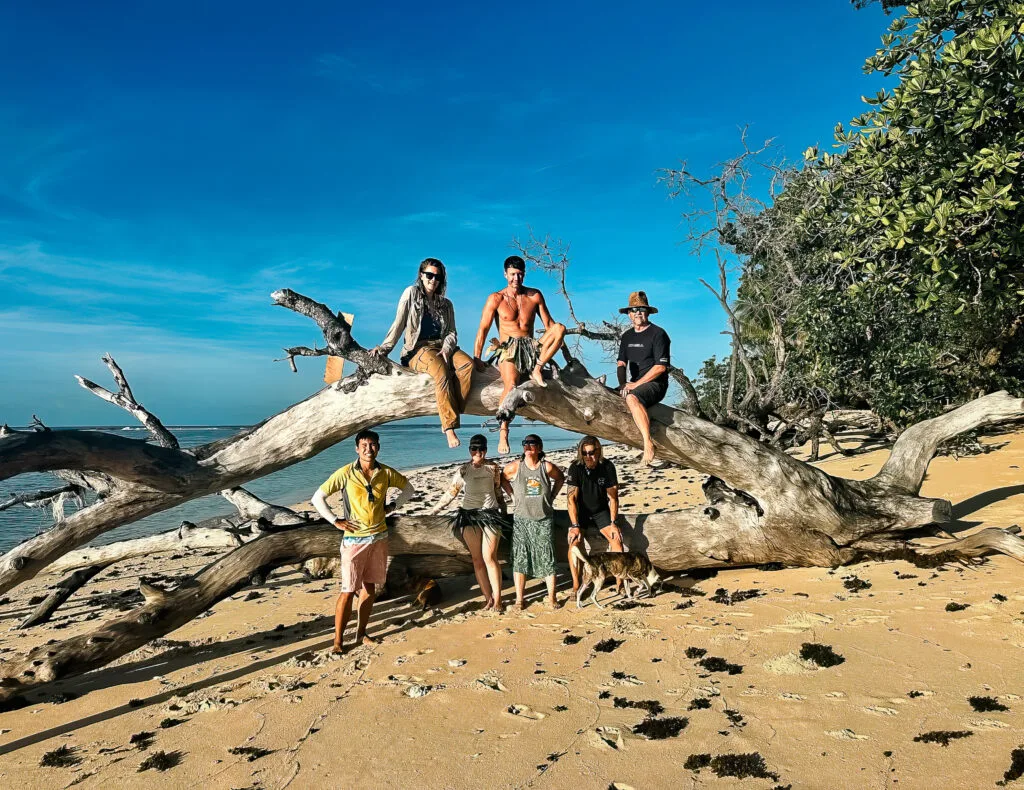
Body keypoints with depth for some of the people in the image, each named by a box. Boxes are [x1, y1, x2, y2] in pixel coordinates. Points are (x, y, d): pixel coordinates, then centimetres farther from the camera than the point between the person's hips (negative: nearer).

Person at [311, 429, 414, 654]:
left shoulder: (386, 473, -1)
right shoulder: (345, 473, -11)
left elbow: (408, 488, 16)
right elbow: (318, 498, -6)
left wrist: (392, 507, 6)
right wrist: (335, 521, -10)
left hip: (379, 538, 4)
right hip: (354, 539, -4)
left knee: (370, 587, 12)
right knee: (348, 591, -3)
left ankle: (361, 633, 25)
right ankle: (337, 640, 7)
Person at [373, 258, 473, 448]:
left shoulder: (446, 304, 20)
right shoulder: (411, 293, 10)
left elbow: (452, 332, 12)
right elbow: (398, 325, 5)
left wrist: (446, 349, -9)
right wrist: (384, 348, -5)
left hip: (442, 347, 4)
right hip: (418, 349, -4)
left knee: (467, 363, -30)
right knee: (441, 370, -38)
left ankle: (449, 416, -32)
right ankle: (449, 427, -39)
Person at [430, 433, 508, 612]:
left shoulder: (493, 468, 4)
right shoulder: (463, 470, 3)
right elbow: (451, 492, 6)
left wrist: (503, 510, 16)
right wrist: (436, 509, 3)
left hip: (490, 514, -1)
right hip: (470, 516, 1)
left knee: (489, 557, -8)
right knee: (477, 559, 3)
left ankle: (497, 598, 1)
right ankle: (488, 597, 12)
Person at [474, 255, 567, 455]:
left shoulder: (535, 296, 11)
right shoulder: (496, 298, 3)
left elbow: (549, 324, 13)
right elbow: (483, 329, 0)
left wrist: (562, 345, 1)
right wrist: (476, 358, -9)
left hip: (532, 348, 4)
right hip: (508, 348, -3)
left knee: (560, 327, -22)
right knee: (511, 384, -33)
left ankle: (536, 368, -21)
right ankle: (503, 433, -31)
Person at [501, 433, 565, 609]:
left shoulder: (547, 467, -7)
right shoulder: (515, 467, -7)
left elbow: (560, 478, 12)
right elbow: (502, 479, 10)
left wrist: (551, 496, 5)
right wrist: (513, 495, 4)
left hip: (544, 520, 0)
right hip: (521, 519, 0)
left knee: (547, 558, 3)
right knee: (519, 558, 2)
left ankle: (551, 597, 15)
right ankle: (519, 598, 12)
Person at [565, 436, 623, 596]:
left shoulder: (607, 467, -14)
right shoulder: (575, 467, -20)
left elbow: (613, 497, -8)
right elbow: (572, 498, -21)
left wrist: (613, 523, -15)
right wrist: (575, 526, -28)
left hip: (601, 511, 1)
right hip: (580, 512, -1)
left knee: (616, 539, -16)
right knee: (574, 542, -21)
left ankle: (620, 582, -4)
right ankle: (576, 586, -11)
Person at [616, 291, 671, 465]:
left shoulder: (658, 333, -7)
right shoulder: (627, 336, 15)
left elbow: (661, 366, -14)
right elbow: (621, 363, 15)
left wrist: (636, 384, -16)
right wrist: (622, 384, -5)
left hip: (655, 384, -8)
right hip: (635, 385, 8)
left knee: (632, 398, -37)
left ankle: (648, 442, -40)